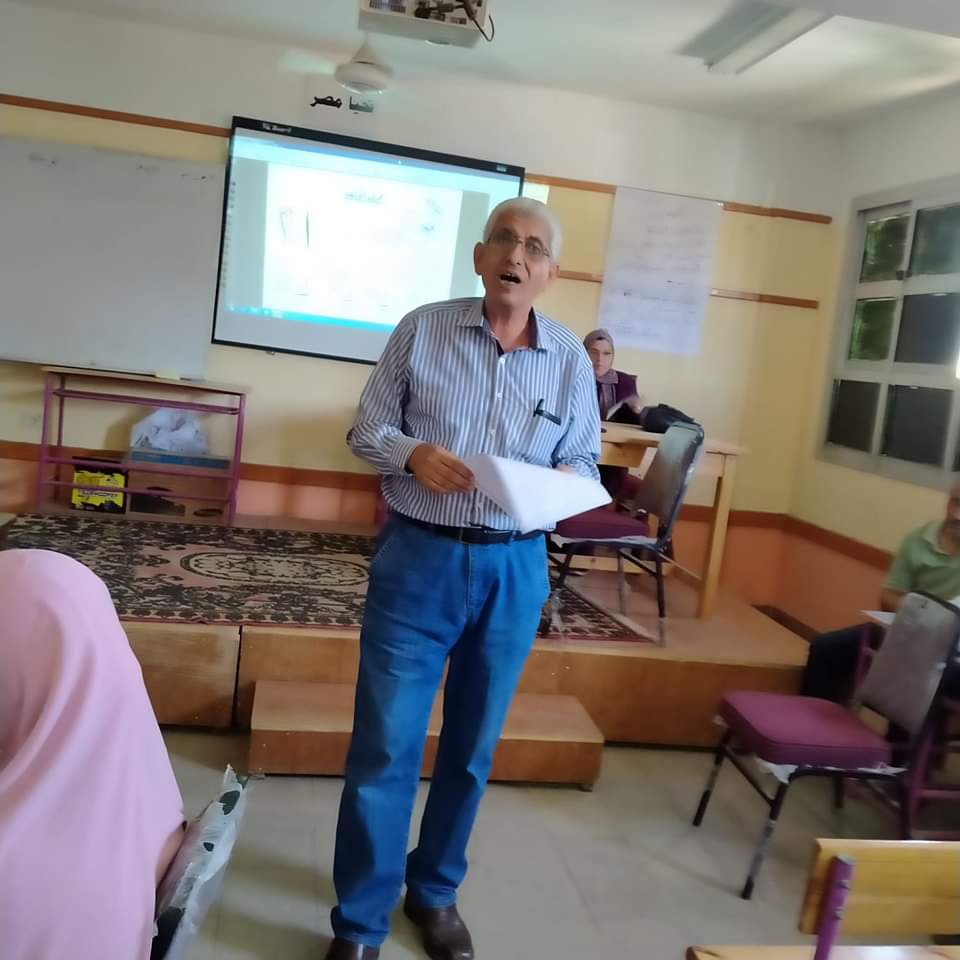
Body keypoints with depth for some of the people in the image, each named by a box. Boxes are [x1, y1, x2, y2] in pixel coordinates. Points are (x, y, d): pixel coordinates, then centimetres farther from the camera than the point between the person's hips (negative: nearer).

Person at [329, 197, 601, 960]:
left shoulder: (570, 359, 2)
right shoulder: (422, 330, -2)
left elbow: (585, 461, 6)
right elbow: (366, 429, 1)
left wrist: (562, 482, -16)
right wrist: (413, 454, -19)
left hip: (515, 568, 2)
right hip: (418, 556, -2)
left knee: (473, 745, 15)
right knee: (385, 743, 1)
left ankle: (435, 891, 37)